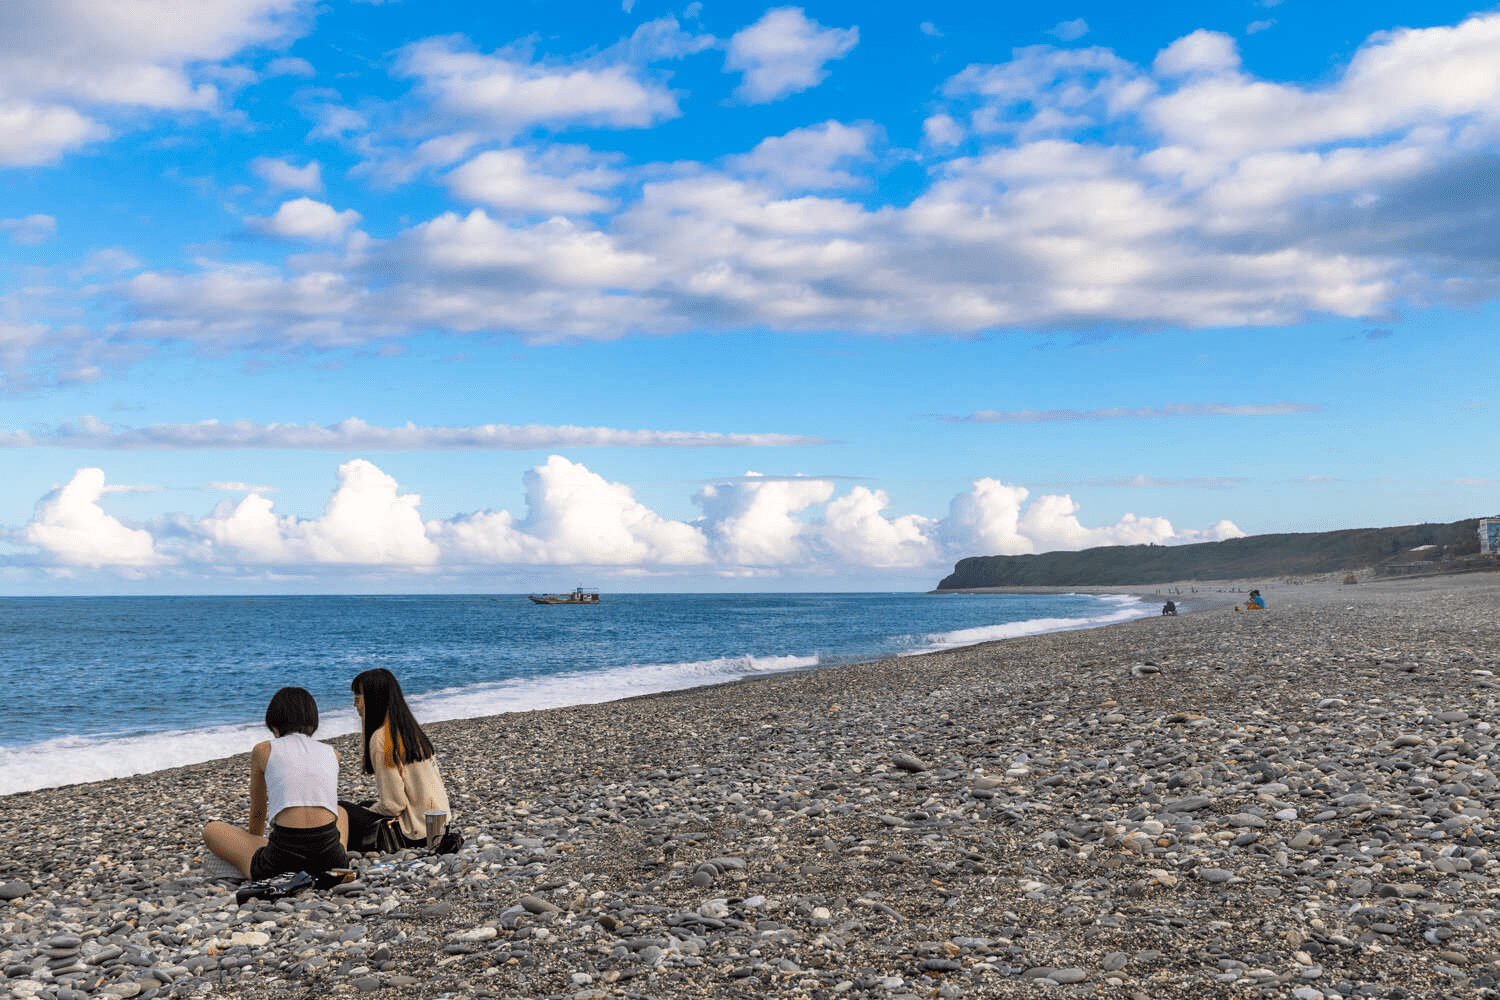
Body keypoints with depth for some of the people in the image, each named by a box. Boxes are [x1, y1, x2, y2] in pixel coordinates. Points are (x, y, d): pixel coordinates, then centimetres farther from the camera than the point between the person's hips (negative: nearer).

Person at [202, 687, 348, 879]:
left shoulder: (264, 750, 11)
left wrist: (256, 842, 48)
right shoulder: (332, 754, 19)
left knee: (211, 830, 25)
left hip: (282, 861, -3)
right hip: (331, 861, 3)